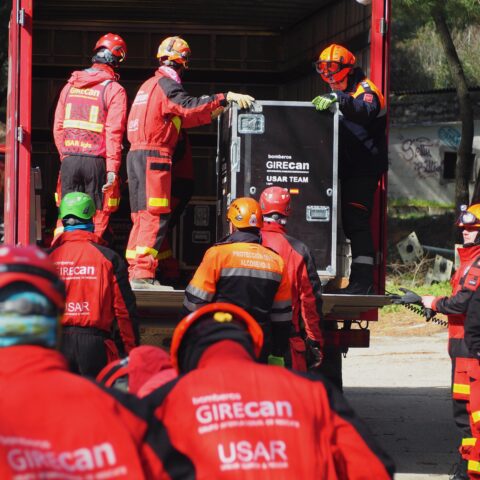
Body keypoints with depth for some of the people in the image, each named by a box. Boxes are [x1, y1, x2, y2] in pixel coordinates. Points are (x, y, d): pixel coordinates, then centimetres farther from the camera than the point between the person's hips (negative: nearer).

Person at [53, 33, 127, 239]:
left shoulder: (70, 86, 10)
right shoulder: (114, 90, -5)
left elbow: (58, 127, 10)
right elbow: (113, 132, -12)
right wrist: (112, 168, -12)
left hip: (69, 160, 4)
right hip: (96, 161, -4)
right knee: (97, 219, 2)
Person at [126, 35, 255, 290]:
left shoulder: (149, 85, 23)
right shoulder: (166, 84, -6)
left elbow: (181, 117, 25)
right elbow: (189, 106, -22)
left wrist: (210, 114, 25)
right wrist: (225, 97, -23)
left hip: (136, 154, 10)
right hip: (154, 154, -10)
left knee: (141, 216, 11)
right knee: (155, 215, -11)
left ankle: (133, 272, 10)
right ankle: (143, 273, -18)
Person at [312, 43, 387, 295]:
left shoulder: (366, 89, -8)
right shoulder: (336, 96, 22)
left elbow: (365, 110, -32)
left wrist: (338, 100, -48)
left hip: (363, 169, -9)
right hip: (345, 169, 9)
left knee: (356, 220, -15)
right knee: (348, 223, 9)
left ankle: (363, 280, -17)